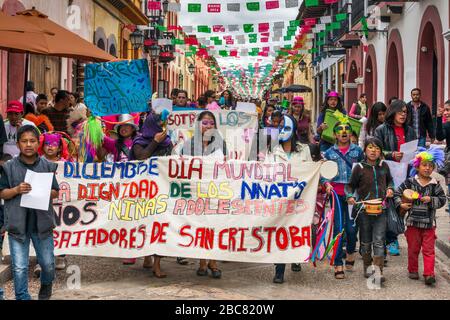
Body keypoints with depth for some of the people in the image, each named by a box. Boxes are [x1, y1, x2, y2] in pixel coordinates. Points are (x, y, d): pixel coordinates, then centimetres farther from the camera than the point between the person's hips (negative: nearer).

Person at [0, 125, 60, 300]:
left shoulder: (48, 166, 2)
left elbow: (55, 193, 6)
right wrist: (16, 190, -17)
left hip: (42, 223, 2)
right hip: (18, 224, -1)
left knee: (48, 264, 12)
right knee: (19, 268, -2)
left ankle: (46, 288, 42)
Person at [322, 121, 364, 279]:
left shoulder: (357, 151, 9)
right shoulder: (329, 152, 10)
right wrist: (327, 184, -7)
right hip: (336, 194, 0)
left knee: (351, 227, -2)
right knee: (338, 227, -3)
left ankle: (350, 251, 30)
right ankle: (338, 264, 2)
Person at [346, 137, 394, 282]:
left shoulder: (384, 166, 5)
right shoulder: (359, 168, -3)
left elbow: (389, 180, 23)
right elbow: (350, 186, 4)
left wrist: (390, 188, 4)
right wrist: (350, 196, -14)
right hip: (364, 209, -1)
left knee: (379, 241, -7)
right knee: (366, 241, 12)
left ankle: (379, 271, -8)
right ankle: (367, 267, 29)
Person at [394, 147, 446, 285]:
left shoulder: (435, 185, 0)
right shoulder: (410, 182, -1)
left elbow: (442, 200, 1)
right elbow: (398, 193, 4)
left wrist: (430, 200, -14)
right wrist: (401, 204, -10)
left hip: (429, 223, 0)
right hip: (413, 222, 0)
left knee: (429, 249, -1)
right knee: (413, 249, 11)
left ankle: (429, 274, -2)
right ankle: (413, 270, 24)